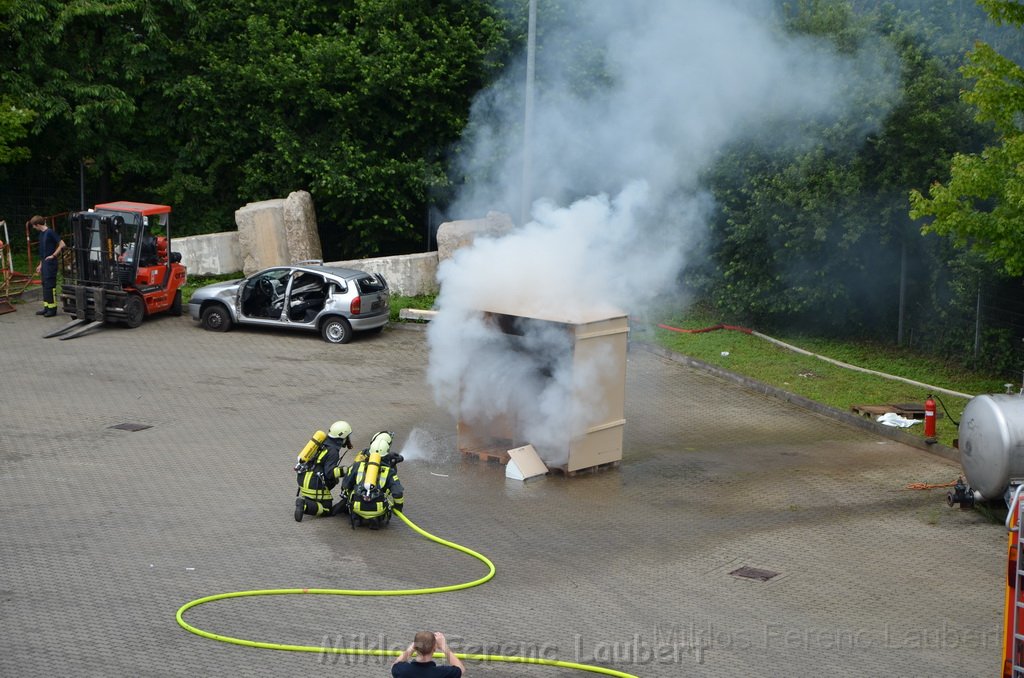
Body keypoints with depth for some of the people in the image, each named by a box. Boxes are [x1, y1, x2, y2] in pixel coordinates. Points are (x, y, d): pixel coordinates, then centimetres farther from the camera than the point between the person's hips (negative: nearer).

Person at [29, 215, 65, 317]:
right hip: (44, 263, 9)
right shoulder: (41, 234, 14)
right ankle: (47, 307, 17)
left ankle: (52, 308, -4)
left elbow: (62, 245, -17)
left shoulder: (50, 232, -13)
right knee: (45, 285, 11)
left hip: (50, 263, -9)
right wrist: (40, 265, 22)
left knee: (50, 285, -7)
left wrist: (53, 256, -13)